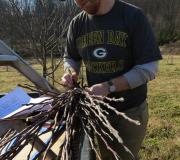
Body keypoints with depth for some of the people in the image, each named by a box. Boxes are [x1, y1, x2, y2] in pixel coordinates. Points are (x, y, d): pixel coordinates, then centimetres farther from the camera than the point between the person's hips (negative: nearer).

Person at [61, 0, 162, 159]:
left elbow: (149, 68, -19)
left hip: (130, 109, -4)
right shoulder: (77, 23, -3)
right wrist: (71, 73, -10)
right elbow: (70, 58, 13)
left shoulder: (133, 16, -17)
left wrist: (109, 87, -26)